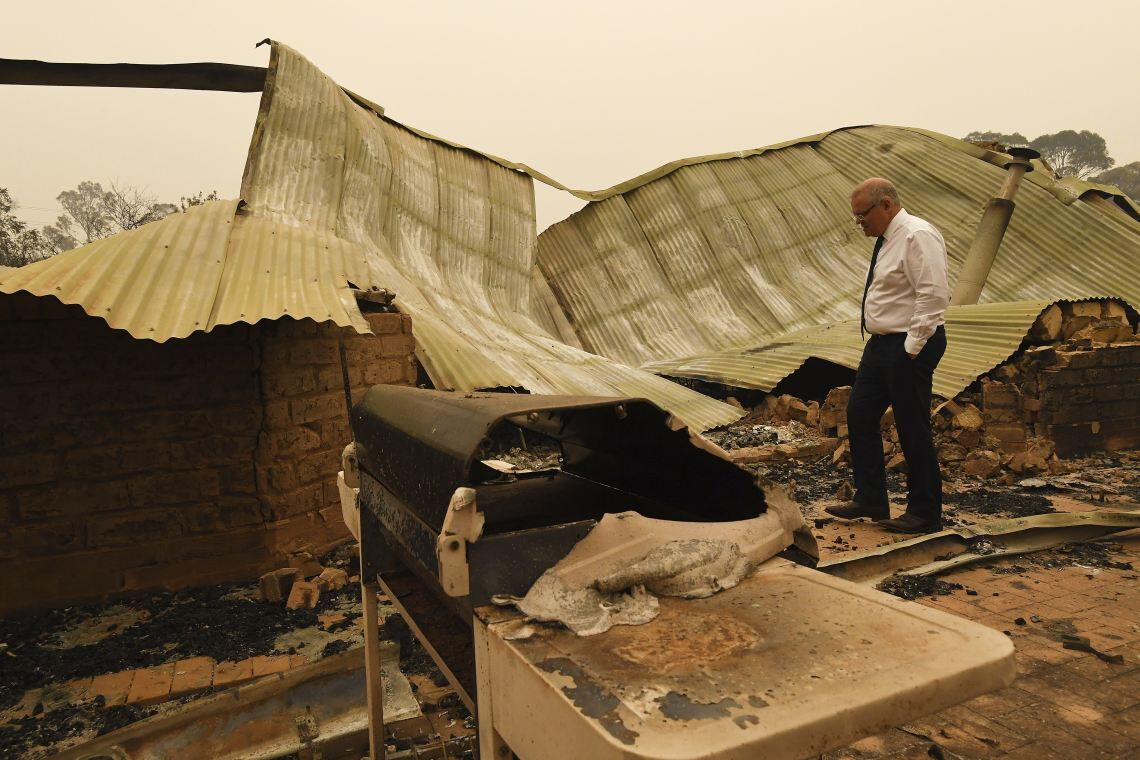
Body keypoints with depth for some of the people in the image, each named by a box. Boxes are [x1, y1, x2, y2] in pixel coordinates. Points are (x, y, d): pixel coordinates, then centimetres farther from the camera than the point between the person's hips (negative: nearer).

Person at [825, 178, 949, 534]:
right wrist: (886, 343, 16)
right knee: (859, 415, 11)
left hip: (909, 347, -10)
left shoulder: (917, 236, -15)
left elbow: (933, 296, -23)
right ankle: (870, 499, 22)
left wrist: (911, 348, -21)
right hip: (881, 343, 10)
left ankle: (924, 514, 14)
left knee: (913, 429, -1)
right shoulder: (887, 240, 14)